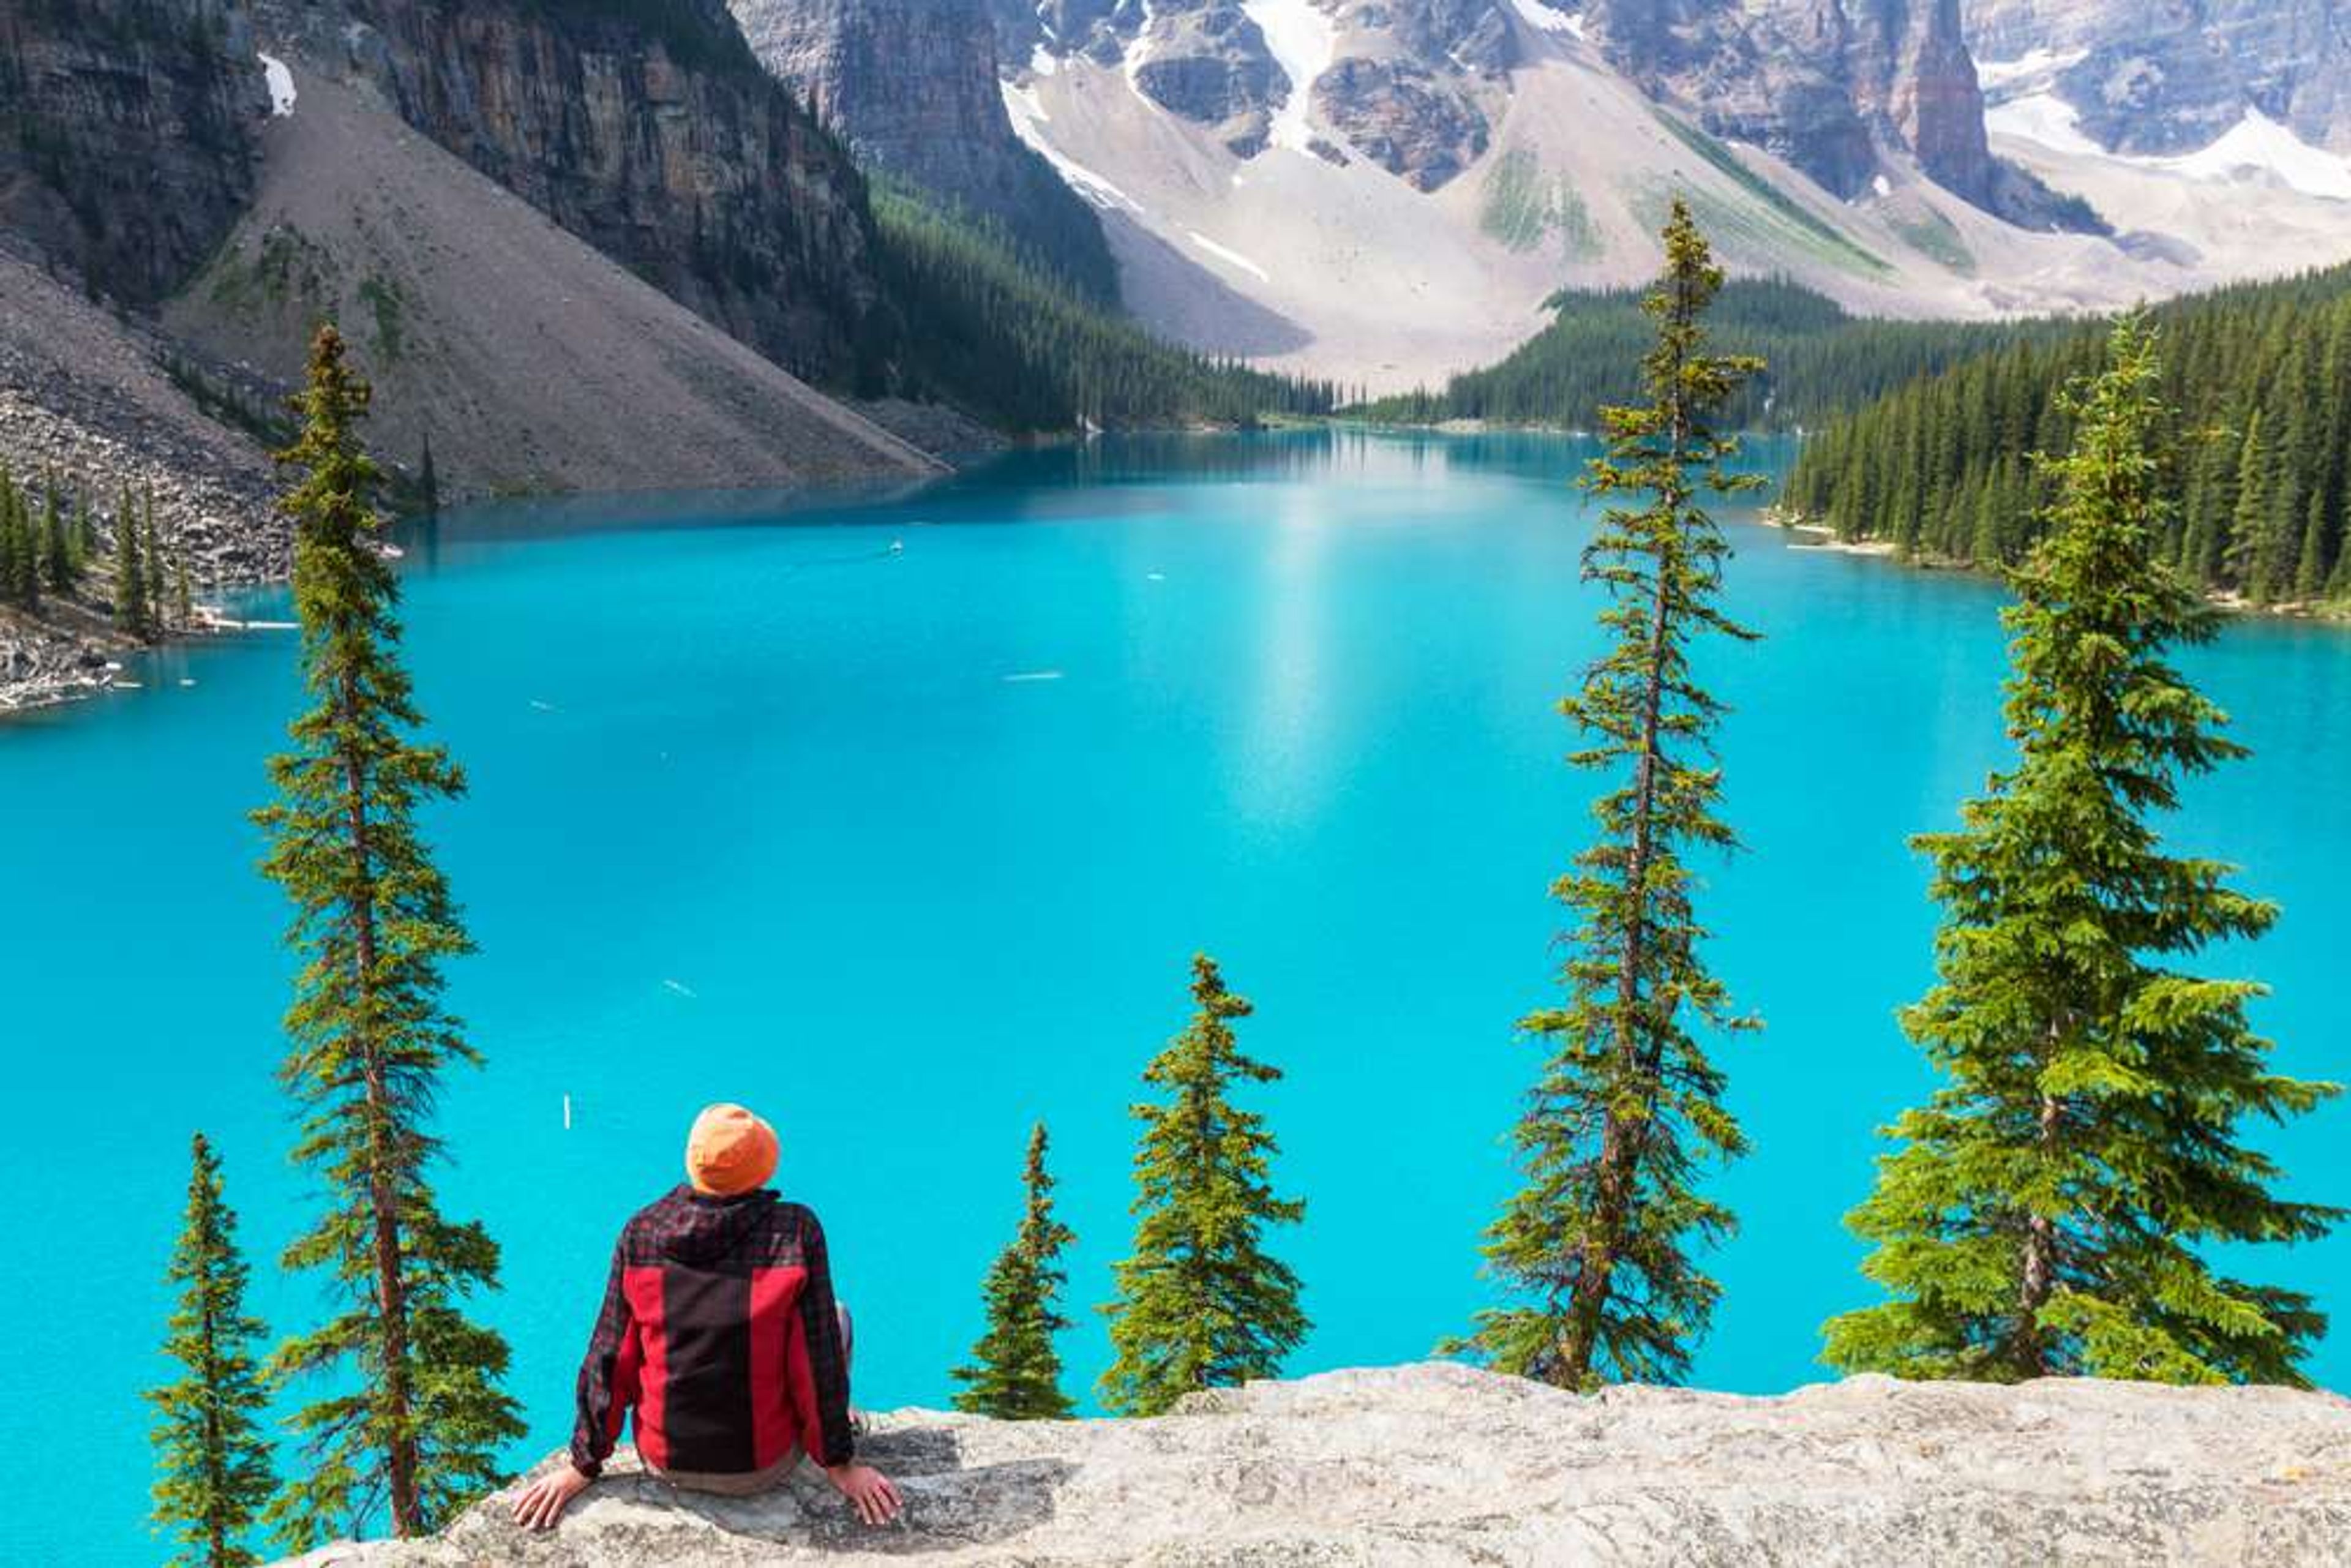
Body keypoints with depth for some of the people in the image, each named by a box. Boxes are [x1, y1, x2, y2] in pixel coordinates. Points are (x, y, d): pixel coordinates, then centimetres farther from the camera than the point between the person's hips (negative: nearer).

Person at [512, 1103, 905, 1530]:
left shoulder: (641, 1231, -11)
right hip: (762, 1470, -2)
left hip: (665, 1463, 3)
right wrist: (841, 1465, -1)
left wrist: (583, 1467, 8)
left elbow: (611, 1358, -4)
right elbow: (819, 1361, -14)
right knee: (835, 1317, 20)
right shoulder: (795, 1232, -19)